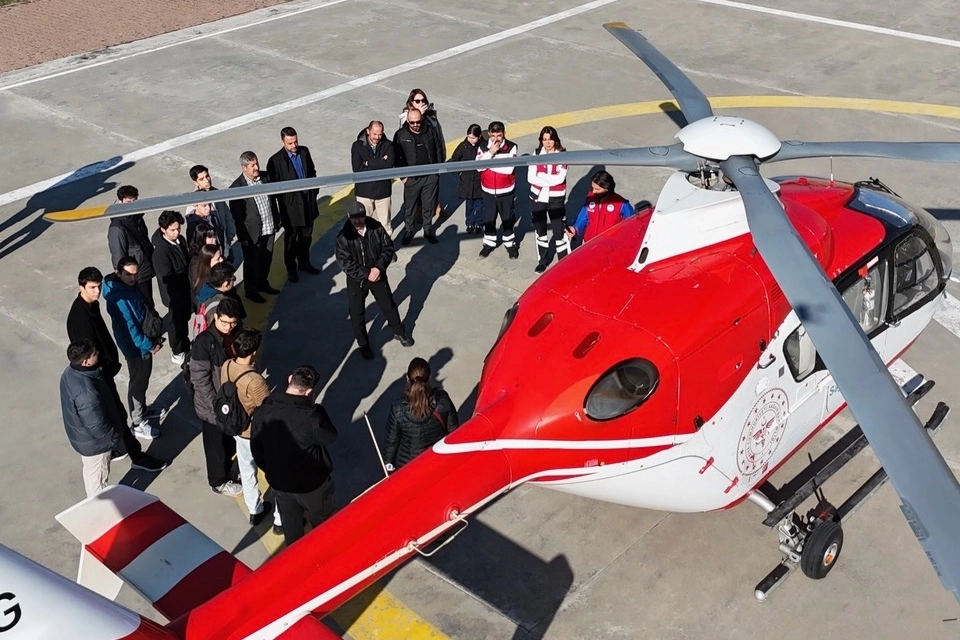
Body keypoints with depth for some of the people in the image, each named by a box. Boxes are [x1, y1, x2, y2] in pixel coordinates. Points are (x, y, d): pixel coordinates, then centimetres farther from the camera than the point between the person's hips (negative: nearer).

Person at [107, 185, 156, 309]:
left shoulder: (137, 218, 2)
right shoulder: (117, 228, -23)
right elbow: (118, 258, -19)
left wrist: (154, 264, 19)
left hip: (147, 271, 8)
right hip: (136, 278, -8)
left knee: (149, 306, 20)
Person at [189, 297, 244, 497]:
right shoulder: (204, 342, -26)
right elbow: (200, 380, -21)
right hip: (212, 405, -6)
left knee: (231, 441, 23)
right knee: (217, 444, 14)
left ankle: (226, 471, 47)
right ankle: (219, 482, 34)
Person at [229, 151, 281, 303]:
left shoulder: (265, 177, -3)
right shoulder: (236, 187, -20)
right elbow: (236, 215, -15)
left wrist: (277, 220, 12)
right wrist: (243, 237, -13)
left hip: (270, 228, 6)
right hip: (252, 233, -5)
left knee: (266, 260, 22)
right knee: (251, 263, 13)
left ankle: (262, 284, 44)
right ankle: (250, 291, 32)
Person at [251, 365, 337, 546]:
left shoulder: (262, 411, -15)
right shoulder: (311, 416, -33)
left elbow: (256, 449, -2)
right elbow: (330, 438, -13)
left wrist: (270, 470, 15)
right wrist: (315, 408, -11)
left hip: (278, 482, 5)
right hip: (312, 483, -4)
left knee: (291, 526, 27)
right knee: (322, 524, 23)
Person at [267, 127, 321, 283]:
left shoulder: (304, 151, -3)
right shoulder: (276, 161, -18)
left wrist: (314, 191, 7)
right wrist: (284, 202, -13)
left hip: (308, 202, 5)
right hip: (291, 206, -5)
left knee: (306, 236, 21)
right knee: (291, 239, 12)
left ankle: (304, 263, 41)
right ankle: (291, 269, 29)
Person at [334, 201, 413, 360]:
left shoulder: (376, 228, -13)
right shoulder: (344, 236, -20)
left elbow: (388, 248, -7)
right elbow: (345, 263, -20)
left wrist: (378, 268, -20)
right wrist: (366, 274, -21)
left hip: (378, 275, 2)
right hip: (356, 280, -2)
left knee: (389, 305, 19)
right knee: (357, 314, 9)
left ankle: (399, 333, 43)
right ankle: (364, 345, 30)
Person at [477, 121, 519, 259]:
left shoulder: (511, 147, -15)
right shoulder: (483, 147, -6)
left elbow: (509, 169, -24)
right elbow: (479, 166, -17)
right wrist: (490, 152, -27)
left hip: (505, 191, -2)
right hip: (488, 191, 2)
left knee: (507, 219, 11)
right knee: (488, 219, 14)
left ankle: (510, 244, 28)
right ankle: (489, 244, 32)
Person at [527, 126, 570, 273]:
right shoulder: (537, 154, 0)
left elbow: (559, 178, -19)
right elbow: (530, 177, -9)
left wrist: (541, 176, -15)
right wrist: (550, 180, -17)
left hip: (556, 199, -3)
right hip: (538, 197, 4)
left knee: (559, 230, -3)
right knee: (540, 229, 16)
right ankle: (543, 261, 31)